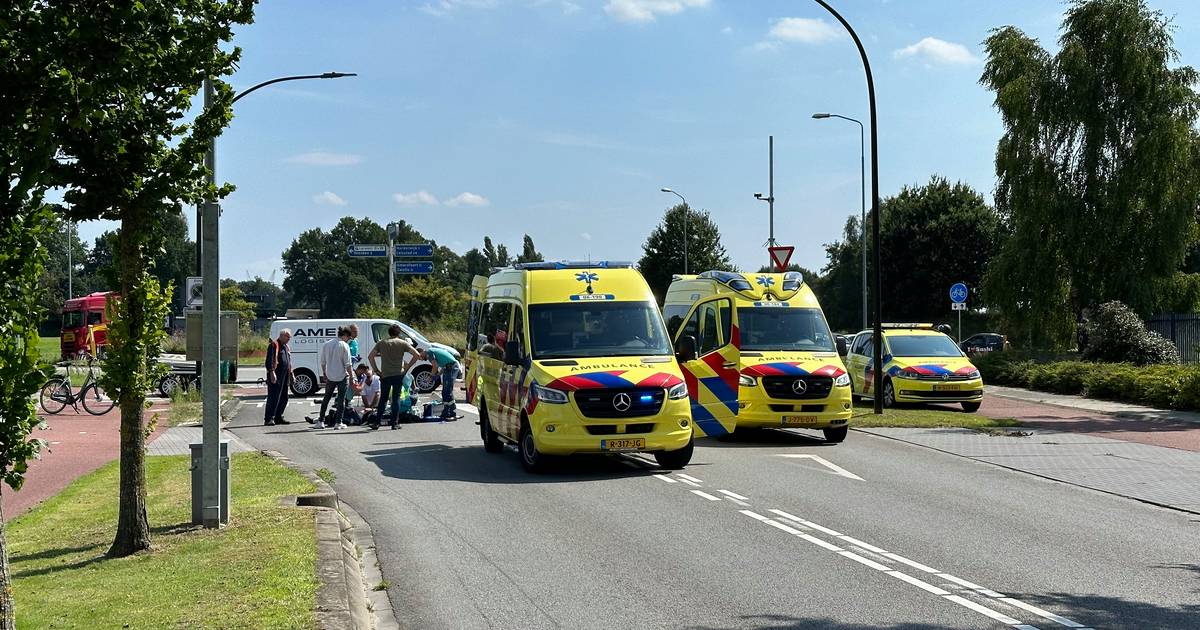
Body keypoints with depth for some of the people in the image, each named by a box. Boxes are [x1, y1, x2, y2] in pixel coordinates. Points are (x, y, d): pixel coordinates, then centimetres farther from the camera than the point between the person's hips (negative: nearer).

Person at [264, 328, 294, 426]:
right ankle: (268, 419, -9)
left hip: (284, 377, 9)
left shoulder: (287, 347, 22)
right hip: (275, 377, -9)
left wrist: (291, 374, 22)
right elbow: (269, 360, -15)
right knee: (273, 398, -10)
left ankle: (278, 417, 19)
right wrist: (272, 372, -24)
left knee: (284, 398, 11)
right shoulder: (274, 345, -6)